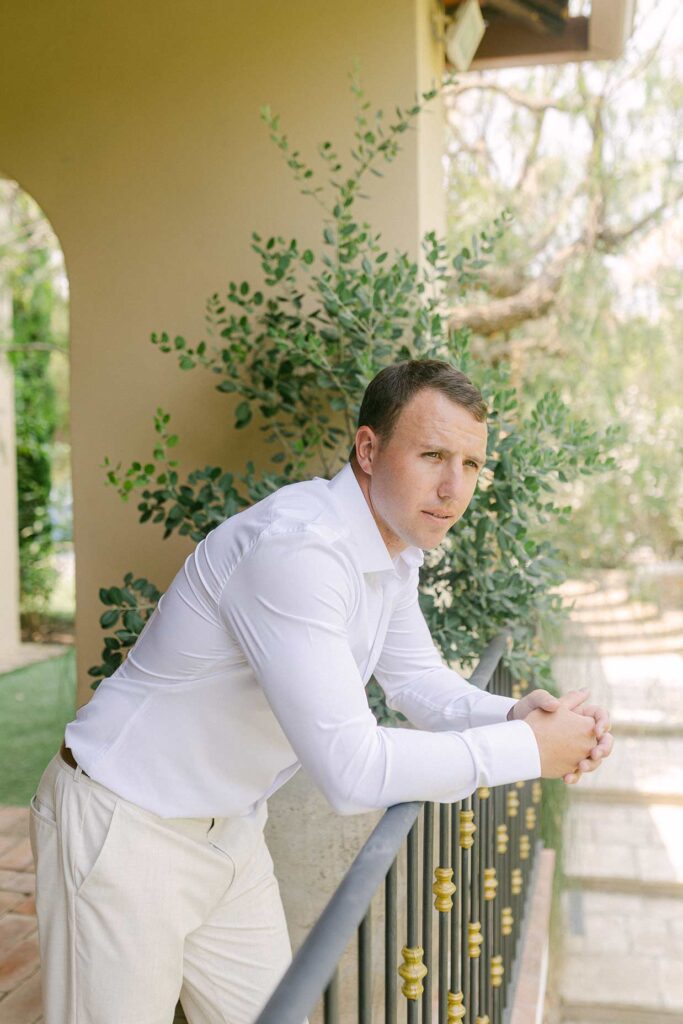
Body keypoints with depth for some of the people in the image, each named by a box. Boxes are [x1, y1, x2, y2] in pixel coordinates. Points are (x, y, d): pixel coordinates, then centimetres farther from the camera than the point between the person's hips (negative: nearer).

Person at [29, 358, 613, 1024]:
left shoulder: (396, 551, 0)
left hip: (229, 830, 9)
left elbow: (419, 680, 9)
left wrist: (512, 715, -12)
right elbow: (351, 771, -34)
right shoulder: (296, 546, -32)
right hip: (125, 831, -9)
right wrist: (527, 750, -25)